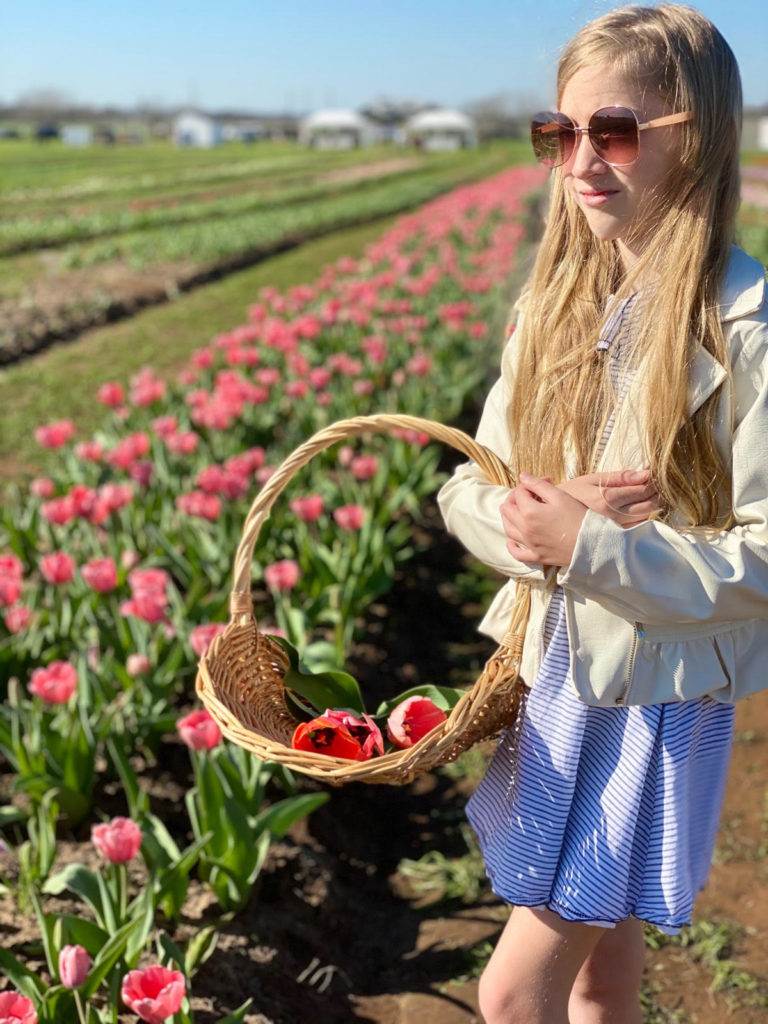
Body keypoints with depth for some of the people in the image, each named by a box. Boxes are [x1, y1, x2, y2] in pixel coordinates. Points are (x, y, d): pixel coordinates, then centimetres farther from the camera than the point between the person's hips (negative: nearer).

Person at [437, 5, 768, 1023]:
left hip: (661, 698, -5)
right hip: (553, 676, 6)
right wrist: (549, 514, -18)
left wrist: (588, 546, -25)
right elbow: (468, 493, 3)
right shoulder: (559, 307, 2)